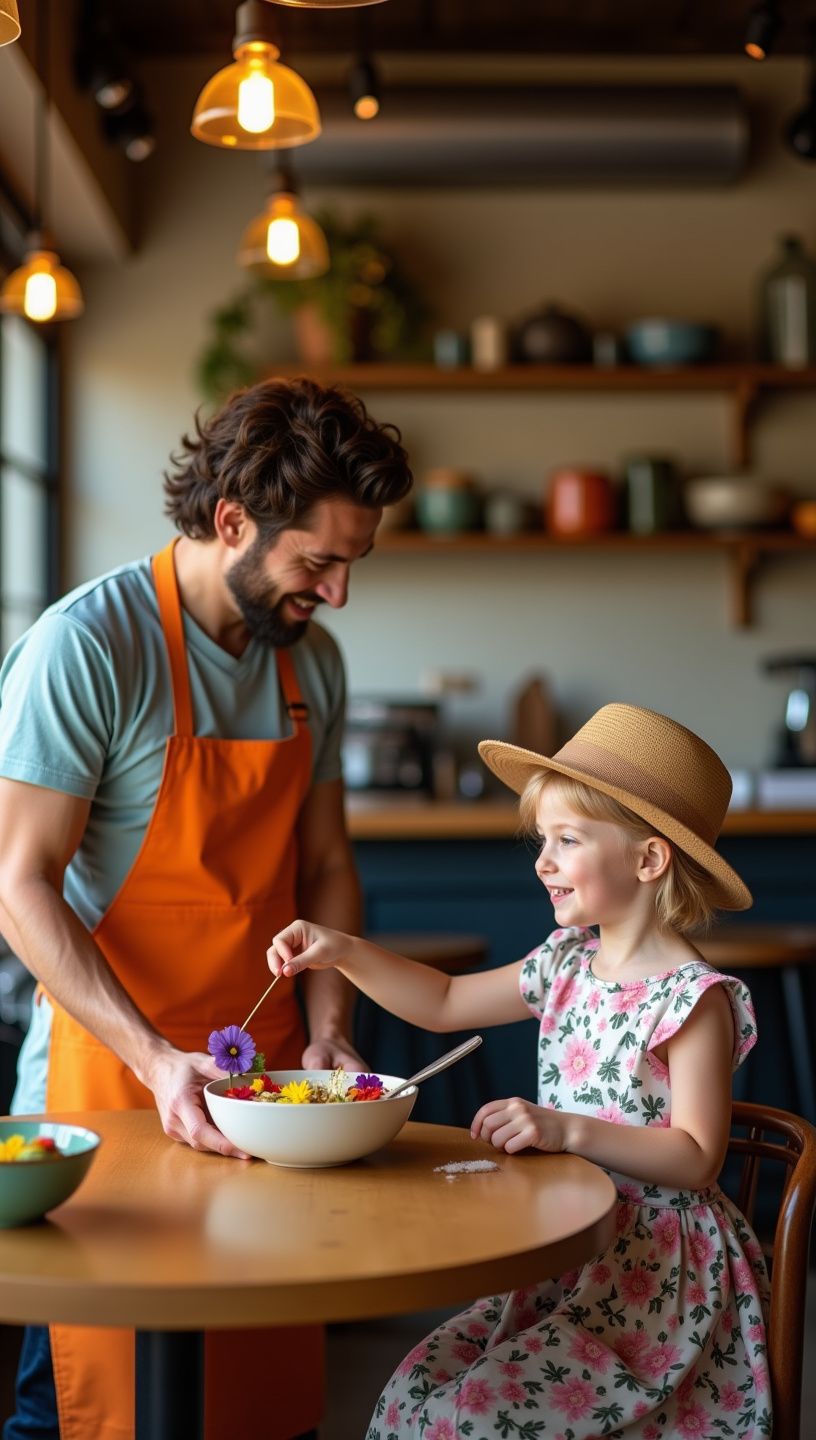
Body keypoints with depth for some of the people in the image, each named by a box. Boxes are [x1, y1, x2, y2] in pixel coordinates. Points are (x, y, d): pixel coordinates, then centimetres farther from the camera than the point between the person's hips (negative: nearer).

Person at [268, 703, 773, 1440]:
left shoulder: (693, 998, -15)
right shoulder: (567, 965, 7)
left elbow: (697, 1158, -18)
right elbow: (446, 1003, 17)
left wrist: (568, 1129, -26)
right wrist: (344, 953, 5)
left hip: (657, 1272, -7)